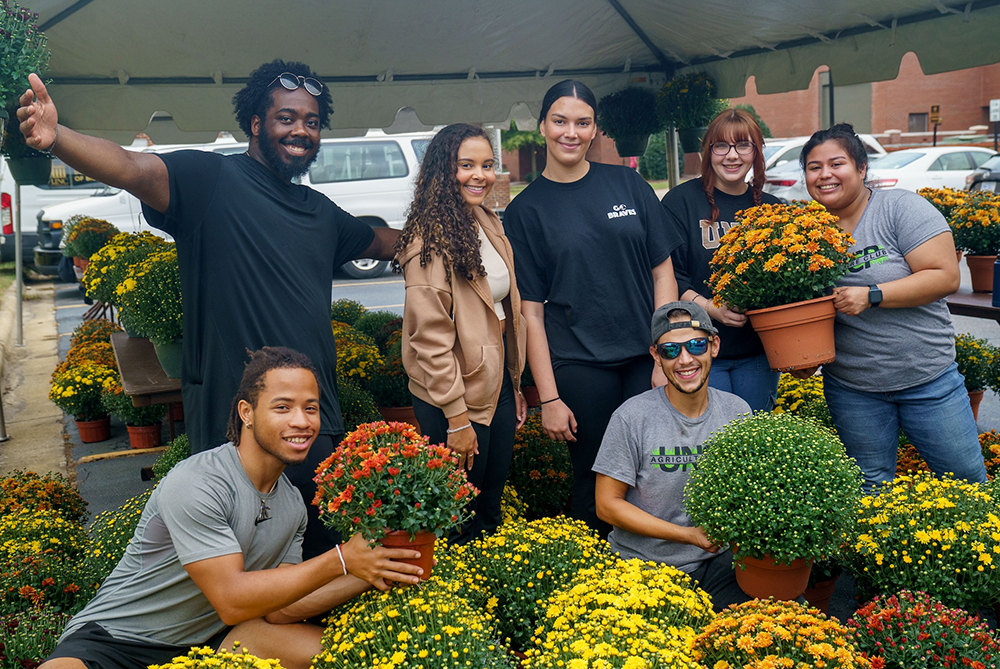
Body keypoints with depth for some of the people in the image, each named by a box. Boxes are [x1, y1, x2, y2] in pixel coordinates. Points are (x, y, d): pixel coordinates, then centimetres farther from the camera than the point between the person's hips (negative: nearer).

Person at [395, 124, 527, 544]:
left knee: (493, 504, 18)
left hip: (498, 381, 8)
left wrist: (514, 385, 17)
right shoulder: (430, 238, -18)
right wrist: (456, 418, -18)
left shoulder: (490, 225, 9)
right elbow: (430, 335, -19)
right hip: (454, 394, -8)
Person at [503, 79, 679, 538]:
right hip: (579, 367, -2)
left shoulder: (628, 185, 7)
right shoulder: (525, 210, 2)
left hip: (645, 360, 2)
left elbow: (663, 273, 7)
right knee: (596, 478, 4)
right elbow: (530, 312, -1)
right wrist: (548, 397, -6)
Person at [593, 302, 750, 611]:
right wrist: (689, 535, -14)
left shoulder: (737, 411, 4)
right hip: (644, 564, -4)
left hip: (717, 560, 4)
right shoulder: (632, 418, -10)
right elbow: (608, 504, -7)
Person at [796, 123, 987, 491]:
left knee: (967, 478, 9)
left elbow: (946, 277, -17)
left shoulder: (901, 207, -9)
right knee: (870, 490, 12)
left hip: (928, 378, -2)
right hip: (851, 388, 3)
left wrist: (871, 295, -24)